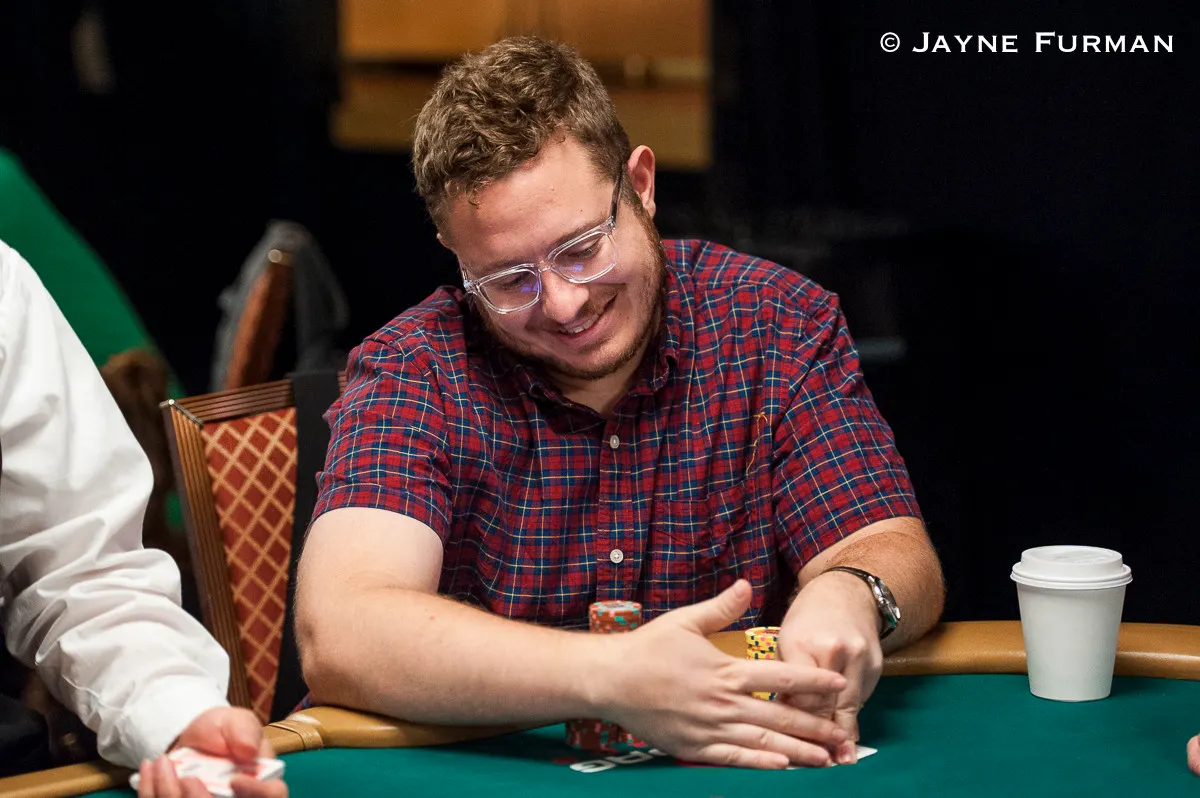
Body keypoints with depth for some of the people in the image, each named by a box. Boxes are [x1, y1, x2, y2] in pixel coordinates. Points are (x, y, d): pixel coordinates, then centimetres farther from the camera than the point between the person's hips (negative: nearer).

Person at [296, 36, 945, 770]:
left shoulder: (779, 325, -1)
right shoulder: (414, 372, -9)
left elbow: (896, 555, -5)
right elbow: (340, 639, -23)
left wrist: (848, 596, -30)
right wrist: (614, 678, -36)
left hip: (747, 763, 2)